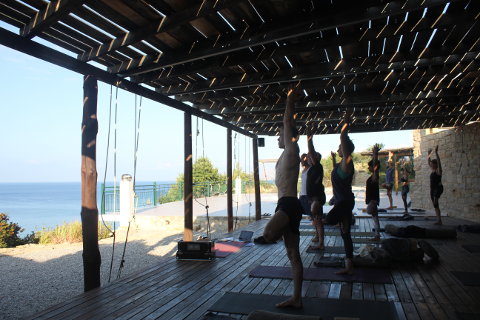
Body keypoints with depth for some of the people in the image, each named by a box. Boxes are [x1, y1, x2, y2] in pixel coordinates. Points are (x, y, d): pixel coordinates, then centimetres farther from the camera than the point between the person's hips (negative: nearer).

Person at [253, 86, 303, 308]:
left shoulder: (292, 150, -4)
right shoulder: (286, 154, 21)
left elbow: (287, 123, -5)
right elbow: (288, 124, 31)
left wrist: (290, 101, 5)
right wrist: (291, 103, 36)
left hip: (289, 205, -10)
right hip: (287, 205, 10)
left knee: (268, 234, -37)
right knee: (293, 255, 10)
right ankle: (296, 298, 16)